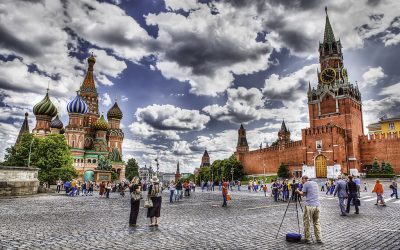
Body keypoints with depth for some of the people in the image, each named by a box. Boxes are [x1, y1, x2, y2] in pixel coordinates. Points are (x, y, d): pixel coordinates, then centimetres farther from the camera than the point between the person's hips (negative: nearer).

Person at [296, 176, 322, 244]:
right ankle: (318, 239, 13)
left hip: (309, 206, -6)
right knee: (316, 222, 14)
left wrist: (298, 191, 14)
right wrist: (300, 191, 24)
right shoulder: (315, 183, 17)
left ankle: (307, 239, 6)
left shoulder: (306, 184, -4)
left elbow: (303, 194, -2)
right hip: (317, 205, 6)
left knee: (307, 222, 2)